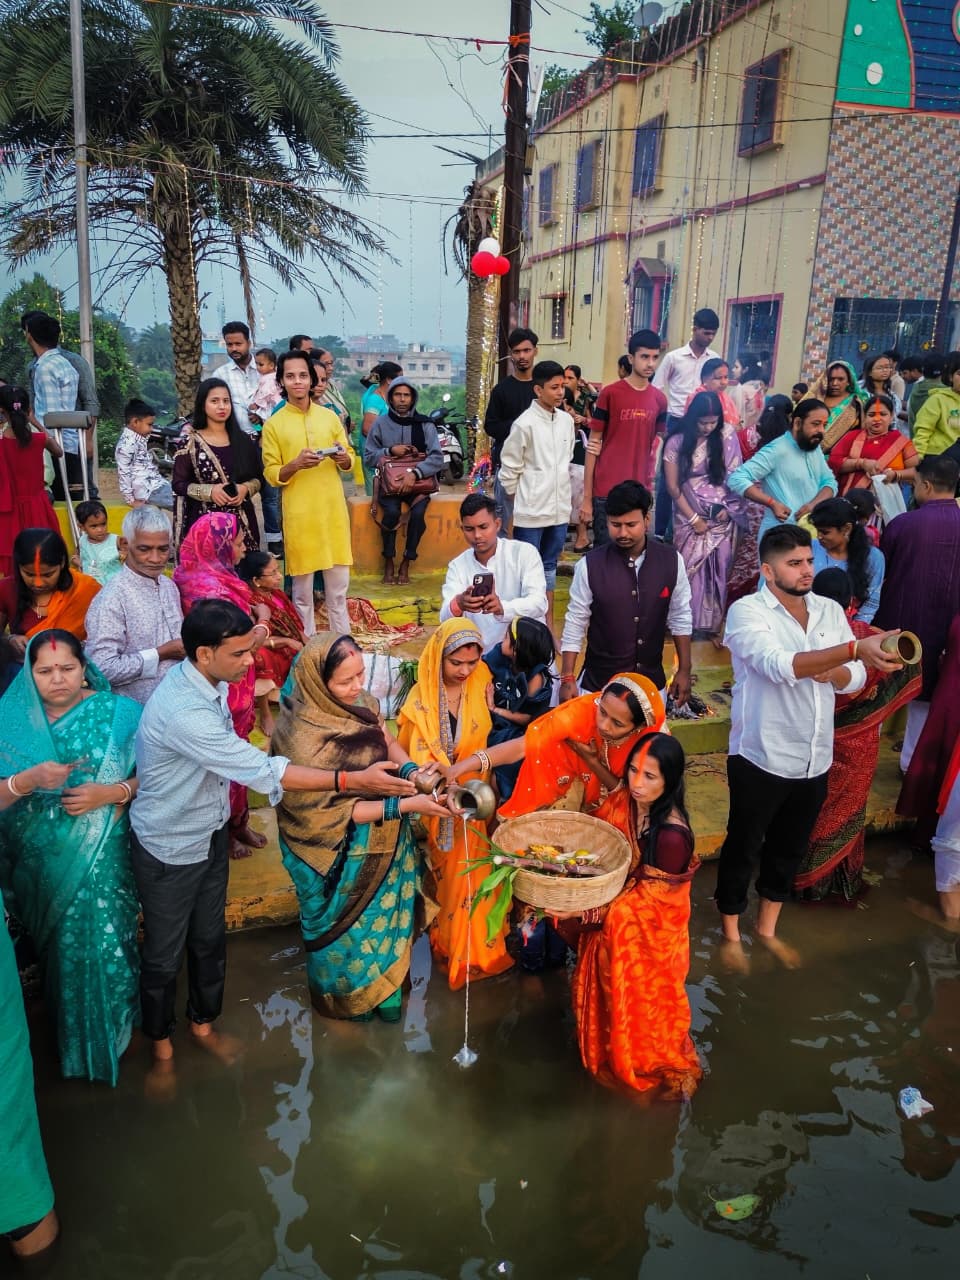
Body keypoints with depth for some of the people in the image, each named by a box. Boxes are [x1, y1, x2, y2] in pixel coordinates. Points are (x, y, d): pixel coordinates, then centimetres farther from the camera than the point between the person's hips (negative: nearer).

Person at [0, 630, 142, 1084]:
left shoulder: (118, 713, -9)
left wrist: (112, 793, -22)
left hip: (102, 858, -2)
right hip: (40, 861, 2)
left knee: (103, 945, 2)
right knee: (58, 946, 16)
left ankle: (105, 1037, 30)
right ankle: (67, 1032, 41)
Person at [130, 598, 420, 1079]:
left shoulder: (207, 680, -8)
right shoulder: (182, 711, -36)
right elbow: (262, 770, -36)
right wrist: (355, 780, -34)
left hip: (210, 833, 7)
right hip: (169, 849, -7)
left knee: (209, 938, 22)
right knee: (164, 952, 14)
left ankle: (203, 1022, 45)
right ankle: (161, 1043, 38)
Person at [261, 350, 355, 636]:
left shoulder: (330, 417, 8)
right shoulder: (273, 424, -1)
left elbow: (348, 464, 13)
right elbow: (271, 475, -2)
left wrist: (344, 458, -10)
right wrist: (296, 464, -20)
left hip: (334, 511, 3)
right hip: (299, 514, -3)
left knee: (338, 588, 10)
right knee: (302, 591, 5)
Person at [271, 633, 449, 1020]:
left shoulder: (358, 702, -13)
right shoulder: (302, 738, -33)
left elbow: (387, 741, 4)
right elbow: (330, 812, -26)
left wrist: (411, 770, -17)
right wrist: (405, 805, -30)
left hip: (383, 839, 7)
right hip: (340, 851, -6)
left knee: (385, 912, 27)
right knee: (352, 925, 19)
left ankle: (384, 987, 54)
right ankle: (350, 993, 49)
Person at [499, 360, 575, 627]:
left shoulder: (567, 420, 6)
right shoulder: (525, 423, -12)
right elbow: (509, 468, -8)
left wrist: (562, 497, 15)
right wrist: (519, 501, 0)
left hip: (559, 508, 6)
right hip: (531, 510, -6)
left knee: (549, 566, 15)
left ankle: (548, 622, 24)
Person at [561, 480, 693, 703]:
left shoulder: (672, 560, -8)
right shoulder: (590, 565, -14)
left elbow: (680, 618, 3)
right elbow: (575, 623, -6)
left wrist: (684, 670, 5)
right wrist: (568, 679, -7)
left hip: (652, 681, 2)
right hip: (599, 682, -2)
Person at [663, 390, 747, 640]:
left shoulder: (727, 435, 0)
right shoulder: (677, 443, -5)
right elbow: (673, 487, -3)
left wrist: (729, 507, -7)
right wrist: (693, 518, -5)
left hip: (724, 516, 2)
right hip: (690, 516, -1)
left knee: (717, 570, 3)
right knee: (690, 569, -2)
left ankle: (711, 624, 13)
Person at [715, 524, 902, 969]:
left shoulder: (831, 611, 4)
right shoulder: (747, 611, -14)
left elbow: (856, 679, 4)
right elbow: (779, 665, -31)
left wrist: (834, 673, -19)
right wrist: (854, 648, -40)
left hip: (814, 761, 6)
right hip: (761, 759, -5)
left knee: (789, 849, 20)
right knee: (743, 848, 11)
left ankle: (767, 929, 41)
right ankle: (731, 934, 32)